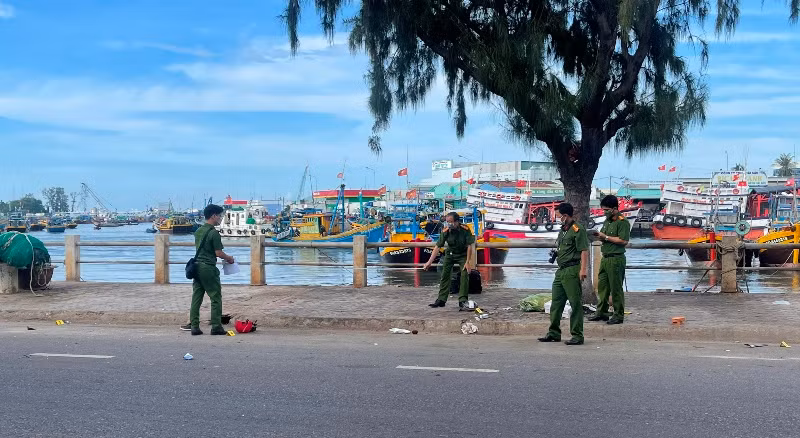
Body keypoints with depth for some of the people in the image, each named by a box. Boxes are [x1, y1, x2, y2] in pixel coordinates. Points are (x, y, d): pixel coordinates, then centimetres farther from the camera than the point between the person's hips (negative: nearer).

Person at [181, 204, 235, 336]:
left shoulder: (198, 231, 12)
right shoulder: (214, 233, -13)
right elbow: (219, 253, -14)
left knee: (196, 297, 8)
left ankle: (194, 326, 9)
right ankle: (216, 327, 1)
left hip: (197, 265, 8)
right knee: (216, 297, 1)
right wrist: (229, 258, 5)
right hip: (208, 267, -8)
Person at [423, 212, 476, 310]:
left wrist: (467, 262, -24)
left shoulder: (465, 230, -26)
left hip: (463, 255, -2)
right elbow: (438, 247, -19)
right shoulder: (445, 231, -21)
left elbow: (469, 246, -20)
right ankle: (441, 300, 10)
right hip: (450, 254, 3)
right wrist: (429, 262, -23)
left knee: (465, 275, -15)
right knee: (445, 275, 1)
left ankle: (462, 301, -12)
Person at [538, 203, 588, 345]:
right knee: (556, 303, 12)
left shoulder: (577, 230, -11)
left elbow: (584, 251, -16)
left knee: (575, 304, -4)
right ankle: (554, 333, 20)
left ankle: (577, 336, 1)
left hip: (572, 271, -10)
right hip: (561, 271, 10)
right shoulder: (562, 231, 17)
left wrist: (583, 269, -22)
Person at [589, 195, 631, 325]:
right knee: (602, 286, 11)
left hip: (616, 259, -9)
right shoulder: (607, 221, 16)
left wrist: (606, 237, -16)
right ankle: (602, 312, 20)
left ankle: (619, 315, 5)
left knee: (616, 288, -3)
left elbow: (624, 241, -20)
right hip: (605, 258, 9)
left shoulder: (623, 222, -12)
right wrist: (599, 236, 3)